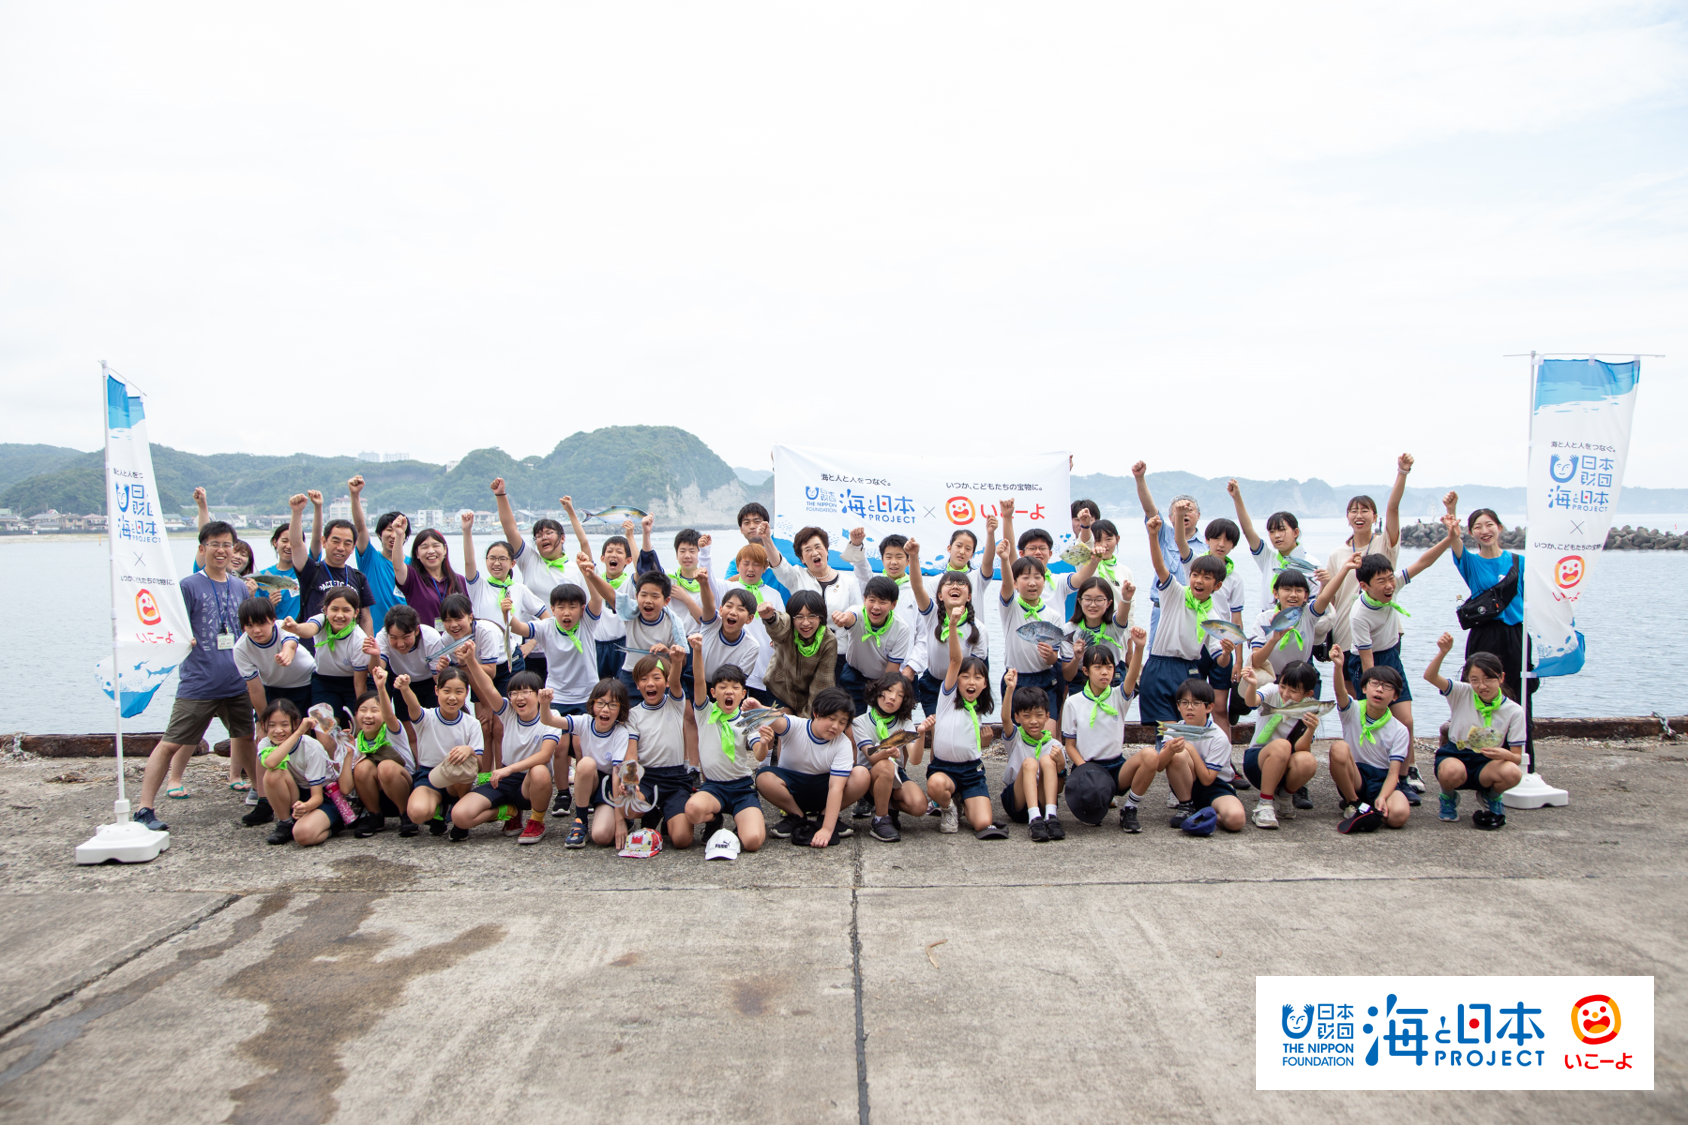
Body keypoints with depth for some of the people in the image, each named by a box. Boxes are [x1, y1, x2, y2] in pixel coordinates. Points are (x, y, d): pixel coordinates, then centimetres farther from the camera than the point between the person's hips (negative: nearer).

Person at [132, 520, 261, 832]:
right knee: (170, 744, -3)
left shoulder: (240, 587, 12)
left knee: (245, 739, 15)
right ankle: (144, 808, 2)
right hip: (198, 685, -5)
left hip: (237, 684, 5)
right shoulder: (189, 586, -4)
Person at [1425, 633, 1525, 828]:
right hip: (1454, 757, -1)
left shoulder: (1513, 711, -4)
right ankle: (1448, 797, 1)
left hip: (1487, 763, 2)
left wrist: (1506, 755, -28)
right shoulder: (1462, 694, -6)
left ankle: (1491, 797, 5)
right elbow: (1430, 676, -23)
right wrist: (1443, 652, -40)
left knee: (1513, 773, -33)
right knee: (1452, 772, -38)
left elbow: (1517, 757, -4)